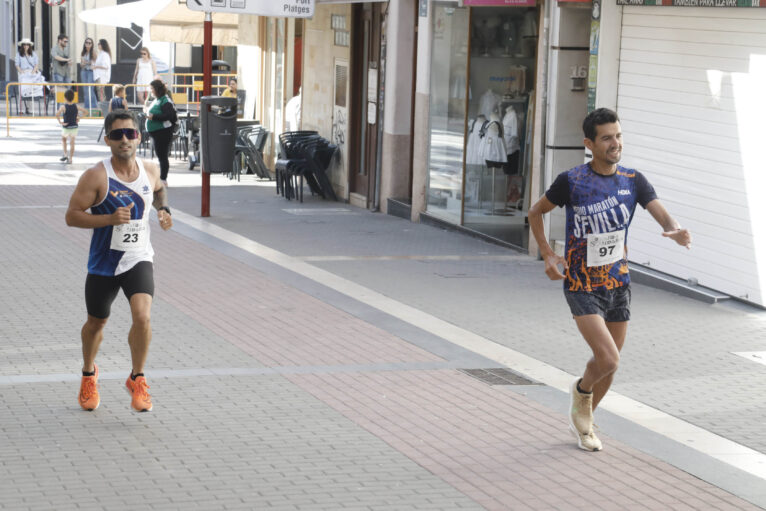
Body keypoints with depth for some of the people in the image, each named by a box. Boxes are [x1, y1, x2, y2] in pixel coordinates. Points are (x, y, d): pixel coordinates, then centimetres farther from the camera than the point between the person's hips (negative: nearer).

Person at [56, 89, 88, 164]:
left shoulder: (63, 107, -16)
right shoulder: (76, 106, -6)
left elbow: (57, 115, -33)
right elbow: (85, 112, -2)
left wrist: (60, 122, -20)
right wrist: (78, 117, 8)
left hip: (66, 127, -2)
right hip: (74, 127, 2)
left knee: (63, 139, 26)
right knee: (72, 143, 9)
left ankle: (65, 154, 19)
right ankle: (70, 159, 9)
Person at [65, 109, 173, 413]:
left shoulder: (149, 171, -1)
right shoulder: (96, 176, -16)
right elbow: (72, 216, -16)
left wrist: (163, 210, 4)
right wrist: (110, 219, -27)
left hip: (139, 260, 2)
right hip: (103, 263, -1)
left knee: (142, 317, -20)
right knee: (96, 323, 16)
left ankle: (137, 379, 1)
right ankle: (89, 375, 44)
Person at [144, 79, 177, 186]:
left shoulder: (165, 101, -15)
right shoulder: (156, 100, 15)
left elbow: (169, 116, -24)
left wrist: (154, 116, -23)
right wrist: (149, 114, 10)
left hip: (163, 132, -10)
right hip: (156, 132, 10)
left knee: (162, 156, -6)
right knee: (161, 156, 14)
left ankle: (163, 179, -2)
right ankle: (162, 179, 21)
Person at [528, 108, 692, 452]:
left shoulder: (633, 181, -1)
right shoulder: (571, 181, -11)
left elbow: (663, 217, -9)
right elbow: (536, 212, 3)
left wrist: (676, 232, -33)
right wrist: (547, 255, -6)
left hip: (618, 283, 5)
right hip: (582, 286, -5)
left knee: (610, 365, 13)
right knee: (608, 359, -18)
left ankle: (583, 420, 38)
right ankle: (581, 391, 16)